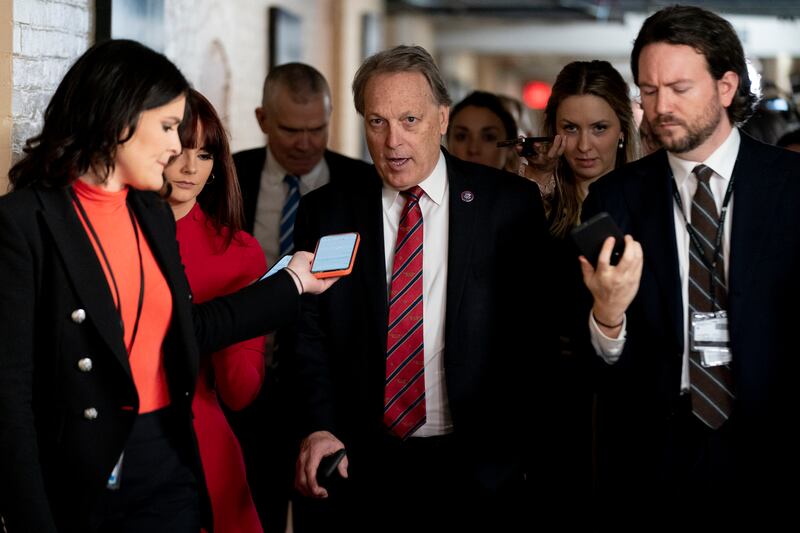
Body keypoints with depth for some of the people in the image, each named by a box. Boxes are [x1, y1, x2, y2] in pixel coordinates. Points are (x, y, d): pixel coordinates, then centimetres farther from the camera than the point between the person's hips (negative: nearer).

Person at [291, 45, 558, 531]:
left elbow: (540, 331, -1)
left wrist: (531, 450, -5)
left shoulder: (510, 204, -2)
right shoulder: (326, 212, 3)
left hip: (481, 468, -1)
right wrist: (319, 427, -14)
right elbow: (310, 334, 2)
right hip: (365, 468, 1)